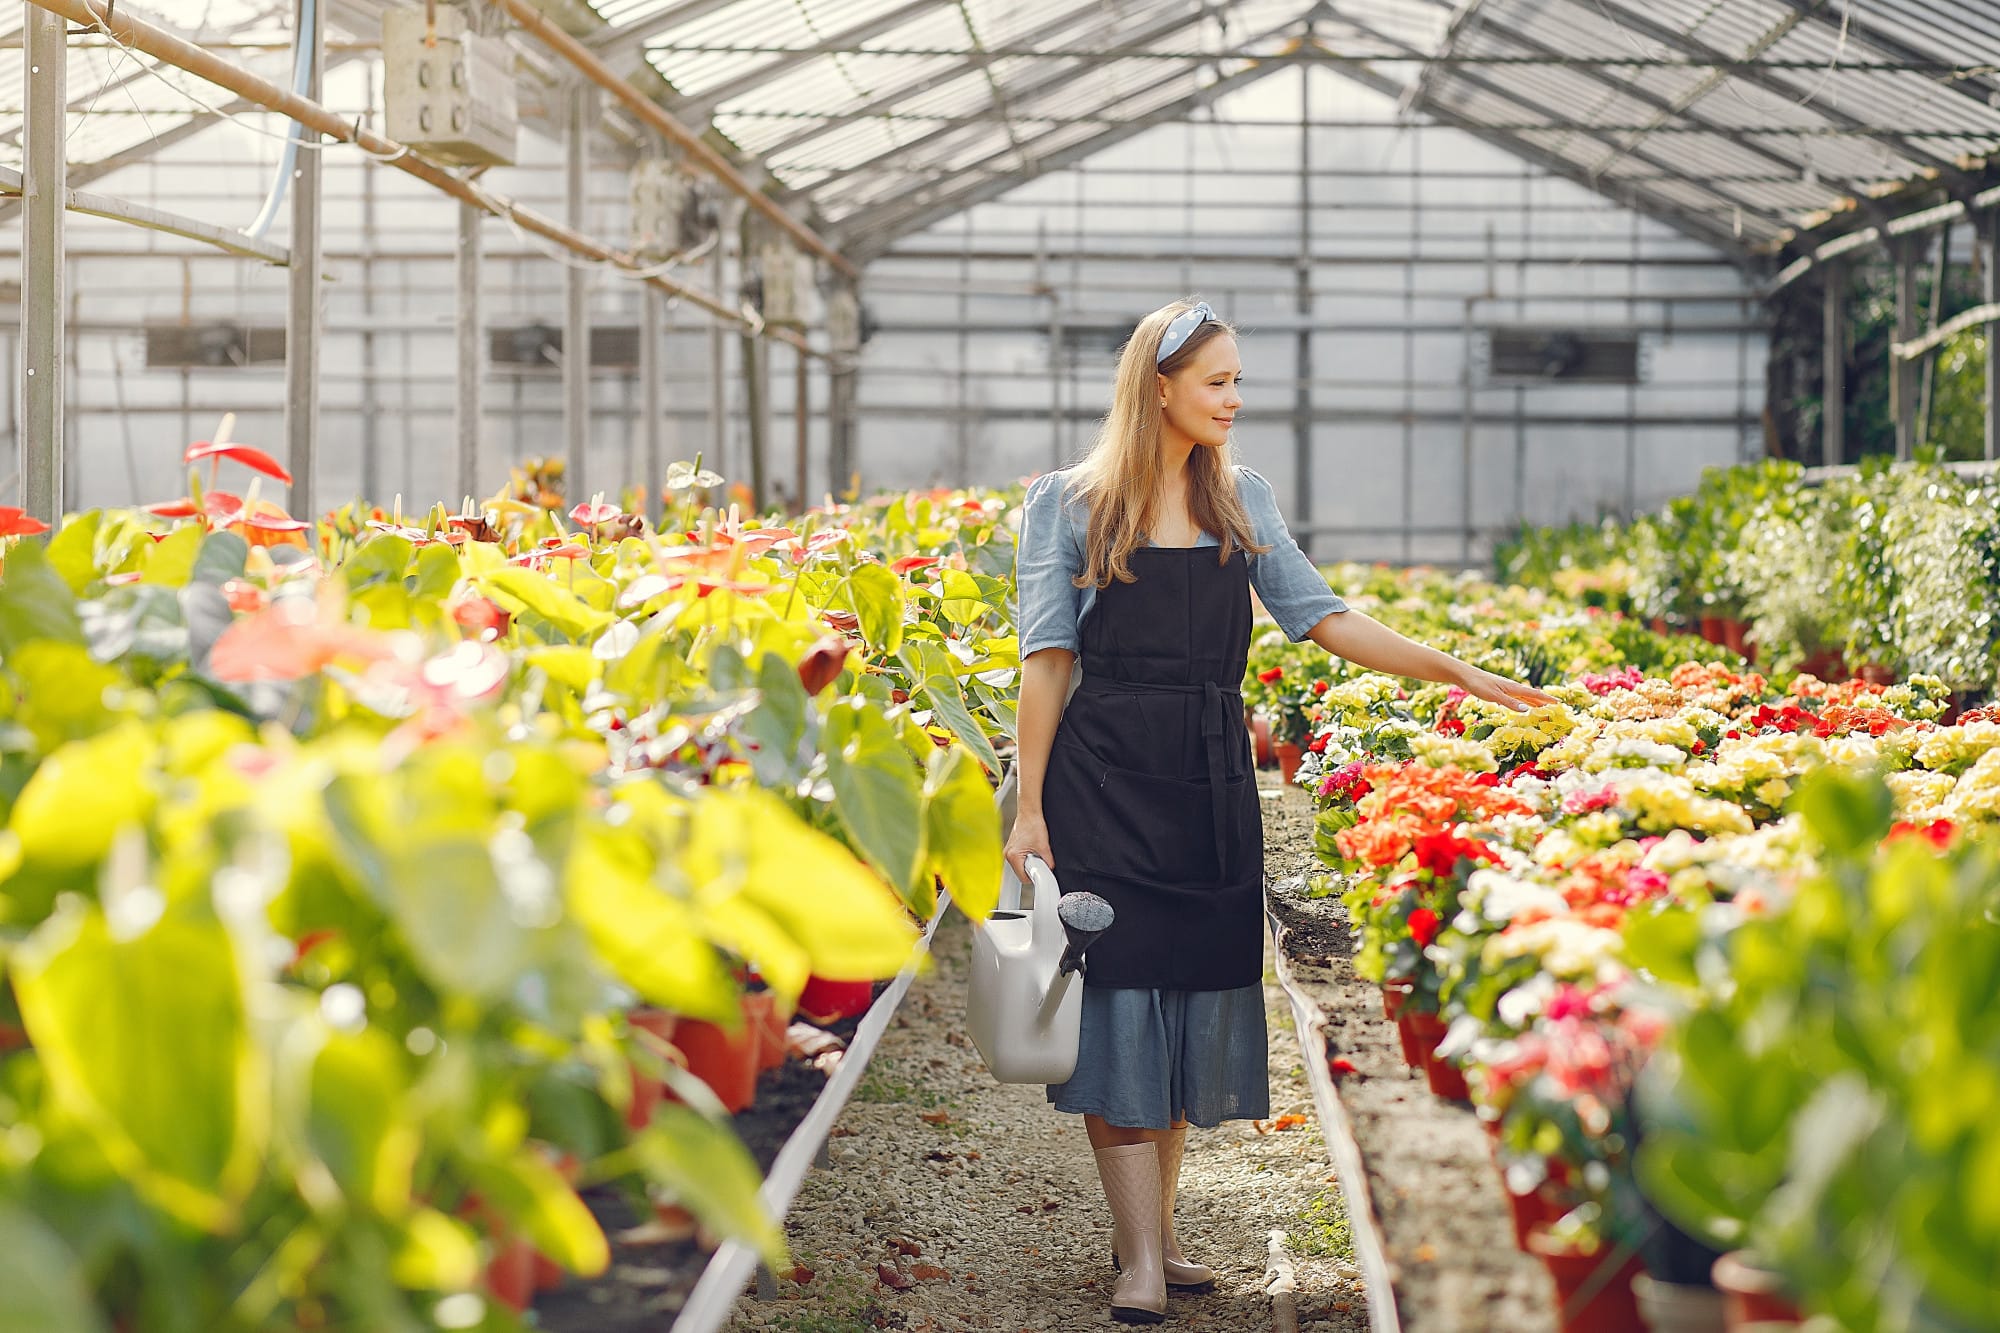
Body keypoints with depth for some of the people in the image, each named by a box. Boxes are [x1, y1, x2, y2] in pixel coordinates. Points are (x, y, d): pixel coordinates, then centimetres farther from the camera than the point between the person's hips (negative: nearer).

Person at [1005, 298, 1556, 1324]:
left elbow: (1320, 617, 11)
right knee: (1121, 1003, -7)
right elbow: (1046, 659, -3)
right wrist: (1028, 808, -7)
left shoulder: (1242, 499, 11)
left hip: (1211, 783, 5)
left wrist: (1458, 674, 5)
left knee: (1197, 1000, 5)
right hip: (1103, 779, -4)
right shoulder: (1067, 505, -1)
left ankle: (1154, 1231, 17)